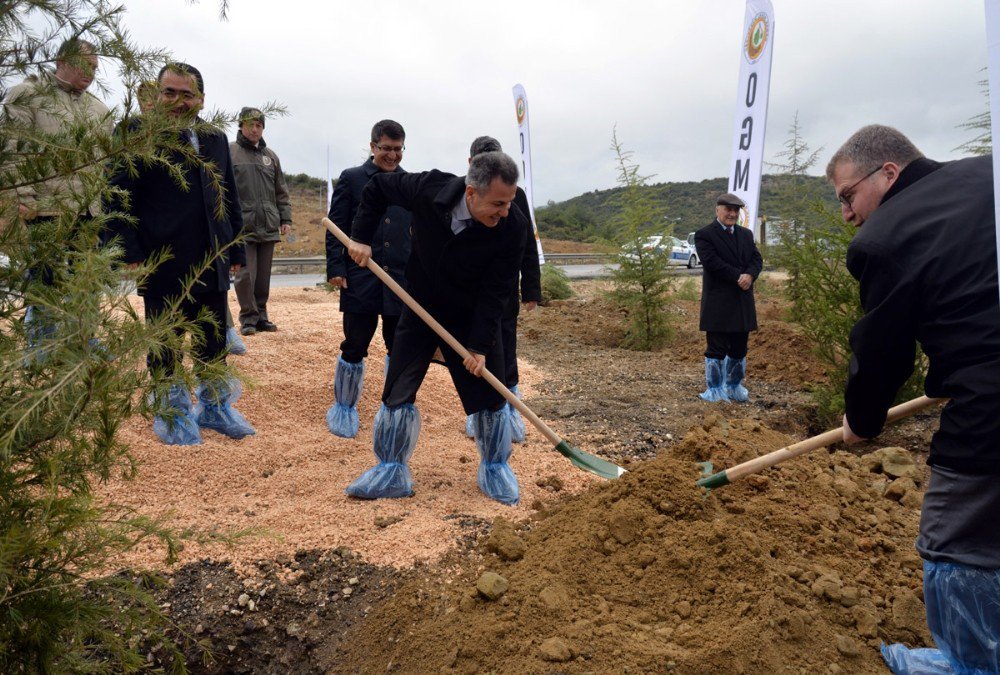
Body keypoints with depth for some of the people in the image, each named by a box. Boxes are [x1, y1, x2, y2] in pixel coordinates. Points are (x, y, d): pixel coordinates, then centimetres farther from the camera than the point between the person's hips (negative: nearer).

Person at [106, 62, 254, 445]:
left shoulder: (215, 139, 13)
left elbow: (230, 198, 16)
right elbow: (118, 197, -8)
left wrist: (236, 249, 11)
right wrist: (130, 252, -15)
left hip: (212, 263, 5)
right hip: (163, 265, -5)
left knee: (214, 341, 13)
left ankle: (214, 407, 28)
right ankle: (170, 413, 24)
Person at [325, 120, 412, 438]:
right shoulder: (351, 179, 1)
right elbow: (335, 227, 0)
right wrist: (336, 268, -8)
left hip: (402, 279, 3)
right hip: (360, 279, -3)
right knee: (354, 346, 4)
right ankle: (344, 408, 22)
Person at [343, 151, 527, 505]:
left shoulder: (513, 226, -25)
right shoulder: (430, 189, -24)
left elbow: (496, 293, -21)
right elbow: (377, 186, -4)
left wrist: (479, 345, -22)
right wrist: (361, 237, -9)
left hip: (473, 318, -1)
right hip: (421, 309, 1)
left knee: (488, 395, 2)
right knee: (397, 392, 2)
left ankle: (495, 469, 24)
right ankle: (391, 472, 17)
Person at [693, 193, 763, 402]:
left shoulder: (746, 234, 16)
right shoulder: (704, 234, -5)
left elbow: (757, 259, 7)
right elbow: (712, 262, -17)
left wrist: (749, 275, -15)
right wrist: (738, 277, -18)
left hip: (743, 302, 7)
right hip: (718, 303, -6)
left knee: (739, 348, 13)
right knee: (717, 349, -1)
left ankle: (734, 386, 27)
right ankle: (715, 390, 9)